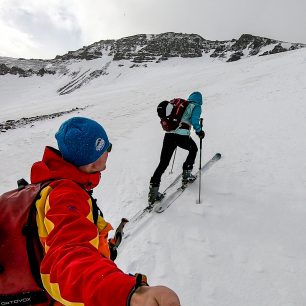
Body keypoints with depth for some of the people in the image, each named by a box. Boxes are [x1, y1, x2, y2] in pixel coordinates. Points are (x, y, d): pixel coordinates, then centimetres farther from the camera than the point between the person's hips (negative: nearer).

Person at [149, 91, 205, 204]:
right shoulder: (196, 106, 8)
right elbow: (194, 121, -8)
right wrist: (199, 131, 6)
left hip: (168, 134, 4)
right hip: (182, 135, -4)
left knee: (163, 163, 2)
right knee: (193, 149, 29)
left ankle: (153, 189, -6)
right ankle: (186, 174, 28)